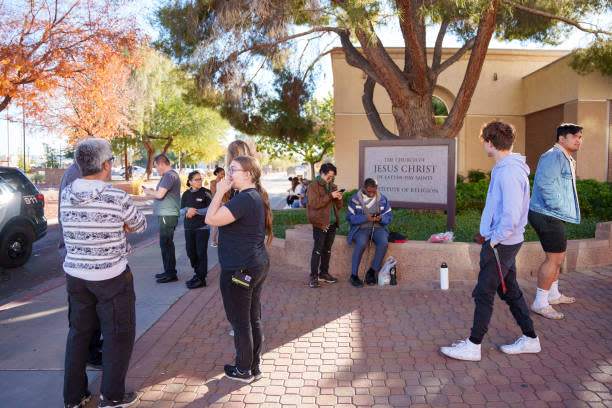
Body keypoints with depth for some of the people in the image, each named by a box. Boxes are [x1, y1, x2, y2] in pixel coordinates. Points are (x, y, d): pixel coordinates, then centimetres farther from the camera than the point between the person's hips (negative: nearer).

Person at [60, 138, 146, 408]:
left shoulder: (66, 195, -2)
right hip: (111, 277, -5)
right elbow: (140, 226, -3)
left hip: (74, 274, 6)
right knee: (119, 334, 10)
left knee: (78, 332, 19)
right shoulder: (117, 198, -19)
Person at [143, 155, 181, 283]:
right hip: (166, 215, 11)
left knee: (166, 244, -6)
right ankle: (168, 271, 24)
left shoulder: (169, 175, -15)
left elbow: (160, 194, -23)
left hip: (167, 215, -11)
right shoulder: (170, 175, 19)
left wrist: (149, 192, -5)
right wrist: (152, 192, 16)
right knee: (166, 244, 15)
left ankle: (171, 273, -1)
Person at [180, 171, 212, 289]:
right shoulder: (186, 194, 10)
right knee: (191, 252, 8)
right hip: (189, 228, 5)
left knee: (201, 253, -3)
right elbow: (181, 211, 8)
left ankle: (201, 278, 4)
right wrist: (188, 210, -13)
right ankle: (197, 273, 24)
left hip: (202, 227, -4)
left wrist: (195, 211, -12)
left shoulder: (205, 192, -2)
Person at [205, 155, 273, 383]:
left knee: (240, 322, 6)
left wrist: (219, 193, -15)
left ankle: (244, 371, 21)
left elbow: (211, 219, -26)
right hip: (258, 265, 10)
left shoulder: (245, 199, -21)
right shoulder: (257, 197, 11)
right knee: (254, 319, 17)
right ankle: (254, 367, 30)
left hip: (239, 270, -10)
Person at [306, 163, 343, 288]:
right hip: (320, 223, -7)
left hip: (332, 223, 7)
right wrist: (330, 196, -19)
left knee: (327, 250, 13)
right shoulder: (314, 186, -4)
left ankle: (324, 273, 25)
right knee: (318, 250, -7)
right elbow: (314, 203, -18)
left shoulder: (333, 186, 16)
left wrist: (339, 199, -2)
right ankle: (313, 277, -1)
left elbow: (338, 207, 20)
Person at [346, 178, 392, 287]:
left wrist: (381, 218, -15)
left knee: (384, 243, -30)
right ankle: (354, 275, -22)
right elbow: (349, 217, -5)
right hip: (361, 228, -2)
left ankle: (371, 272, -13)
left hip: (378, 227, 2)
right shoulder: (355, 198, 0)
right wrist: (365, 218, -20)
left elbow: (389, 216, 8)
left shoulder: (383, 199, 7)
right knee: (361, 243, -35)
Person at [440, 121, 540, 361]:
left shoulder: (509, 172, -22)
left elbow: (512, 216, -27)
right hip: (503, 241, 10)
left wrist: (494, 238, -16)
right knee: (510, 291, 18)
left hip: (501, 244, -10)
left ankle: (473, 346, 10)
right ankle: (530, 339, 31)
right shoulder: (504, 168, 11)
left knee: (484, 293, -1)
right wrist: (489, 232, 17)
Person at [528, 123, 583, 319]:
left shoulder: (567, 160, 21)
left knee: (559, 255, 21)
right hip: (548, 216, -11)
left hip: (555, 217, 11)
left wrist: (563, 210, 18)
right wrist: (558, 207, -23)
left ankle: (553, 294, 36)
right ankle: (540, 303, 0)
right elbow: (545, 183, -28)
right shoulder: (553, 157, -16)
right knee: (554, 258, -8)